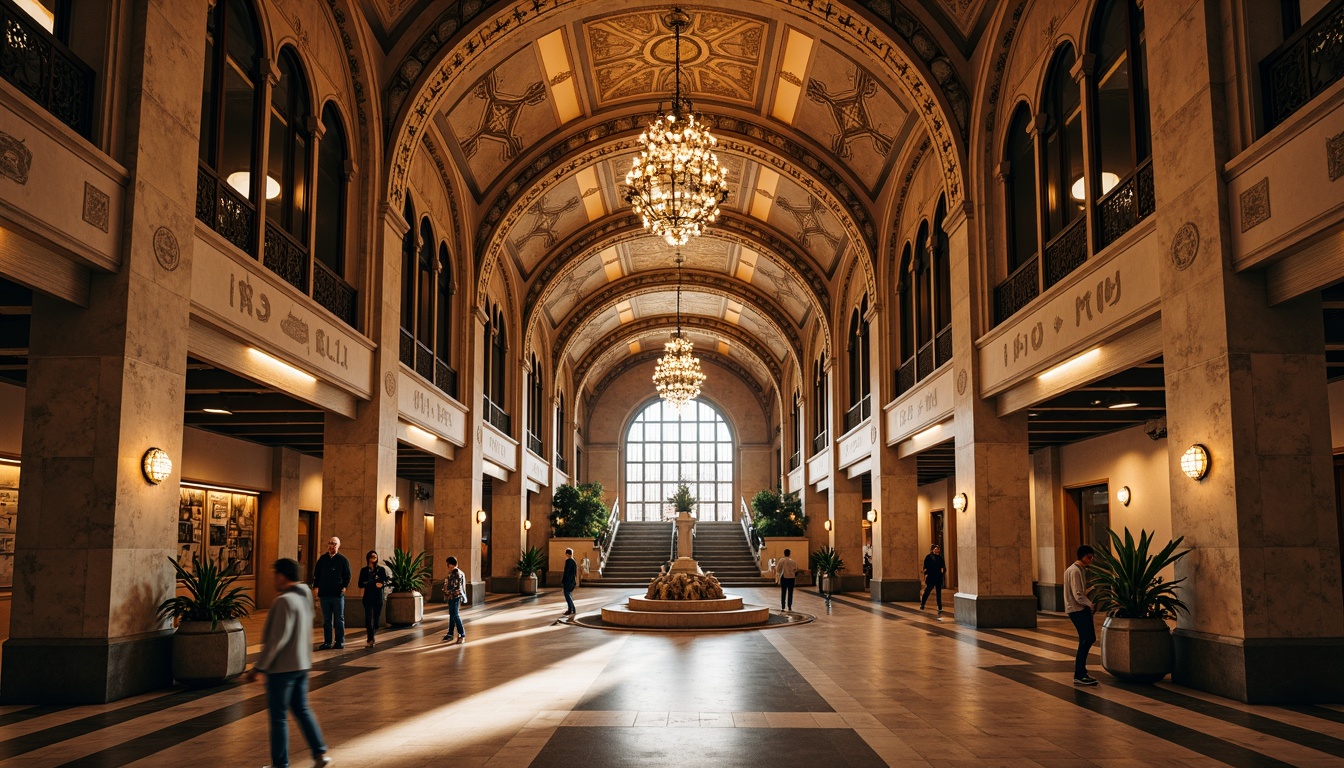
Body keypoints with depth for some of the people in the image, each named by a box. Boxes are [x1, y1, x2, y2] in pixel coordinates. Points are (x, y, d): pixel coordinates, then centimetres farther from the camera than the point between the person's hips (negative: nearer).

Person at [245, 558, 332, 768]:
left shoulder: (285, 601, -20)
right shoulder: (305, 597, 6)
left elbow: (277, 639, -23)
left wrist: (258, 668, -18)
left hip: (282, 667, -8)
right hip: (302, 664, 8)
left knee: (279, 717, 3)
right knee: (301, 710, 17)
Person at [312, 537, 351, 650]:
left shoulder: (343, 560, 2)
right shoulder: (322, 559, 9)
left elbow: (348, 576, 3)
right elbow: (316, 574, 12)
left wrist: (344, 587, -9)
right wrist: (316, 587, 2)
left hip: (338, 594, -2)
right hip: (324, 594, 3)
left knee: (339, 619, 3)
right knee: (326, 620, 7)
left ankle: (340, 641, 9)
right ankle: (327, 642, 12)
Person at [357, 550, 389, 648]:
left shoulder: (381, 569, 7)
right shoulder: (364, 570, 7)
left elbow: (385, 582, 7)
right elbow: (360, 584, 3)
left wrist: (382, 584, -18)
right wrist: (374, 584, -12)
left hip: (378, 596, 1)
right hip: (368, 596, -1)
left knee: (377, 616, 2)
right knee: (368, 616, -12)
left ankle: (371, 638, 15)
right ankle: (371, 638, -16)